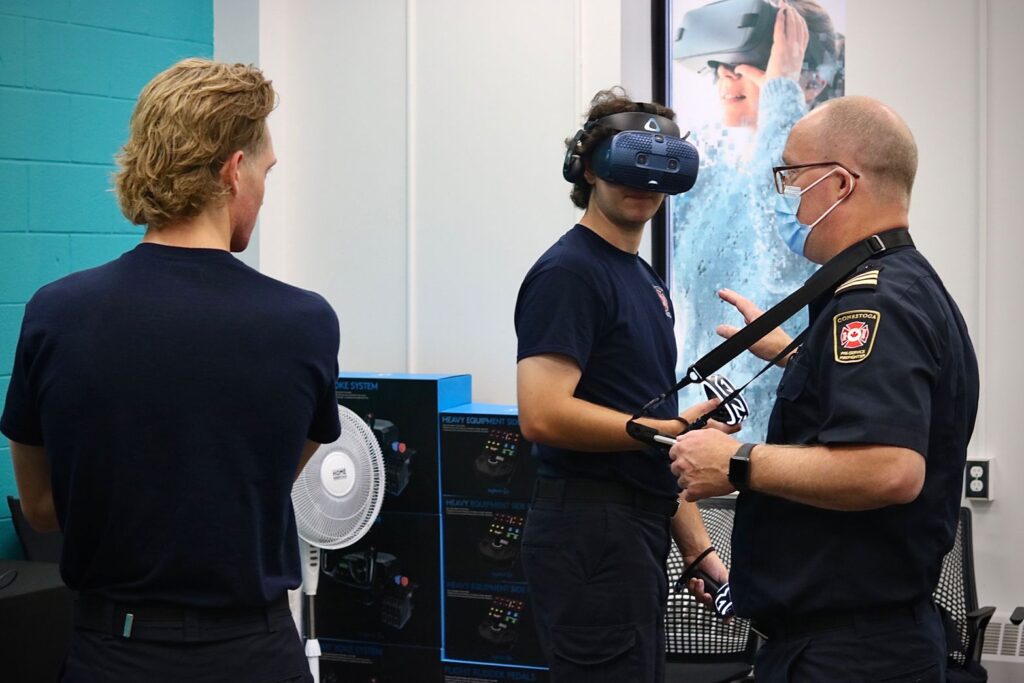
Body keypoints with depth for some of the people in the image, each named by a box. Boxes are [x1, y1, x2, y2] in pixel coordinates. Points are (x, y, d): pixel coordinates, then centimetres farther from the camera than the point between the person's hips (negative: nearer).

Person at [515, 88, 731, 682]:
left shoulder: (646, 279, 18)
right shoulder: (569, 272, -11)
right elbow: (544, 416, -23)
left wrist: (699, 548, 17)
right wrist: (672, 429, -18)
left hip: (638, 529, 9)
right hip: (590, 528, -9)